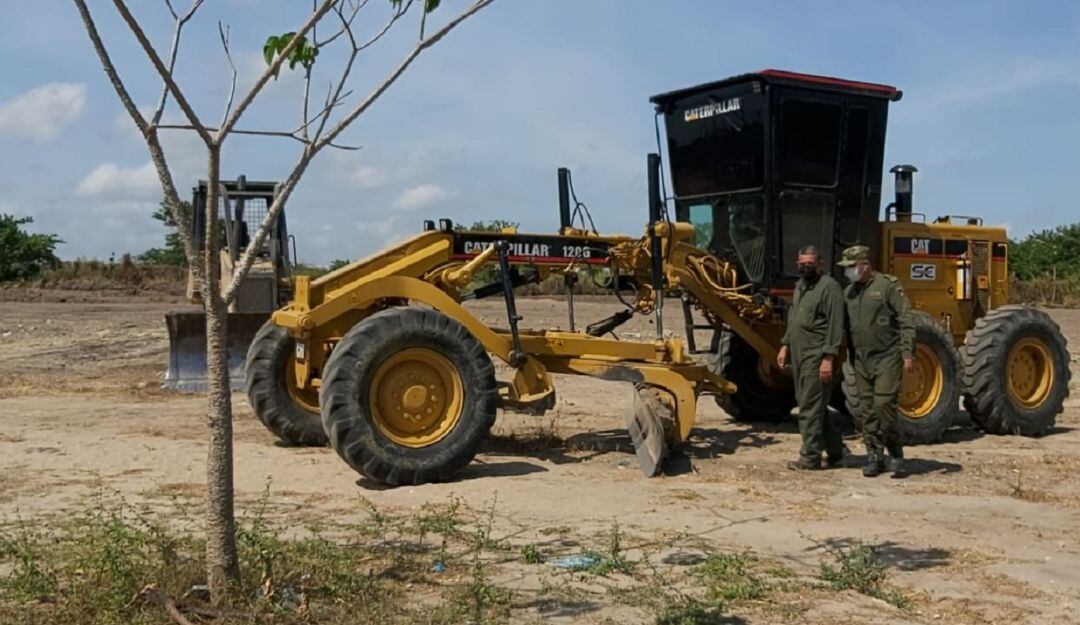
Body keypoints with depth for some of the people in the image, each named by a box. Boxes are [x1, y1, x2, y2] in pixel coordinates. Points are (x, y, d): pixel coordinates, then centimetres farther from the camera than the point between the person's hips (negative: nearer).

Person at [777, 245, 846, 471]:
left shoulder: (829, 287, -11)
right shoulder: (801, 285, 17)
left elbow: (835, 326, -16)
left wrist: (828, 358, -20)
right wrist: (785, 345, 19)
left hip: (817, 357, -9)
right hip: (799, 355, 9)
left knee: (811, 408, -5)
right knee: (814, 406, 14)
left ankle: (810, 458, 2)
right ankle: (834, 450, 25)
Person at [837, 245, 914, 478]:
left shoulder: (888, 285, -8)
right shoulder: (849, 292, 11)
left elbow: (905, 322, -10)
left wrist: (907, 353, -16)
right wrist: (848, 355, 15)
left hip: (887, 357, -6)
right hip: (861, 360, 6)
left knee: (884, 404, -11)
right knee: (868, 409, 6)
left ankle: (895, 455, 4)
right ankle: (874, 456, 14)